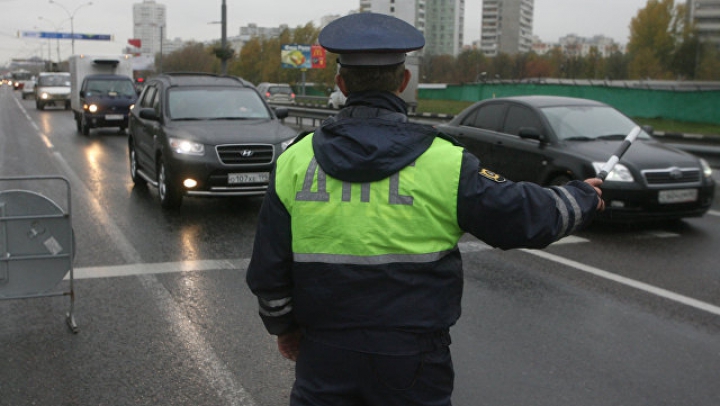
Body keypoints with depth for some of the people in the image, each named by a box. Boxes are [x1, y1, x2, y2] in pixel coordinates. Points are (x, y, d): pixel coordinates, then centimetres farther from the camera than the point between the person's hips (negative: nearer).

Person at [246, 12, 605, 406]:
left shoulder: (295, 161, -4)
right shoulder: (443, 164, -12)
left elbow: (267, 270, 1)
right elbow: (526, 215, -2)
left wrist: (283, 325, 19)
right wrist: (583, 197, 18)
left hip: (324, 361, 2)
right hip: (412, 372, -1)